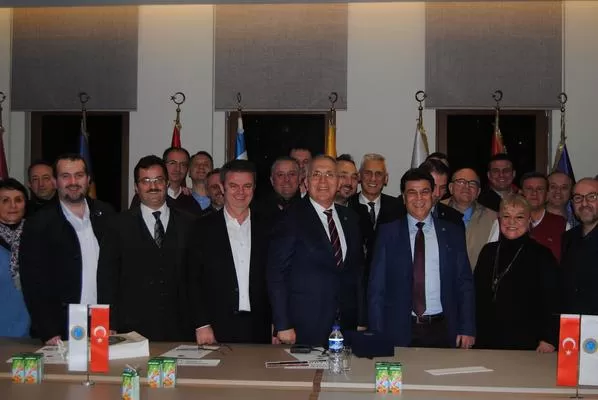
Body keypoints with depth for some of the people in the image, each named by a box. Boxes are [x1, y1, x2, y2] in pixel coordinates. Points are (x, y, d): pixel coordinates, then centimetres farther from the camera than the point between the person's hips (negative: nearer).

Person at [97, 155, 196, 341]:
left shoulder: (187, 224, 8)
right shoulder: (120, 225, 5)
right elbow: (107, 278, 3)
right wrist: (110, 328, -3)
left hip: (179, 328, 1)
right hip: (133, 330, -1)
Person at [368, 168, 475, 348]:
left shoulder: (453, 233, 7)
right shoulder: (387, 233, 3)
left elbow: (464, 284, 8)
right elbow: (376, 287, 1)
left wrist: (467, 329, 0)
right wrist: (377, 336, -5)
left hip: (442, 331, 1)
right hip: (399, 332, -1)